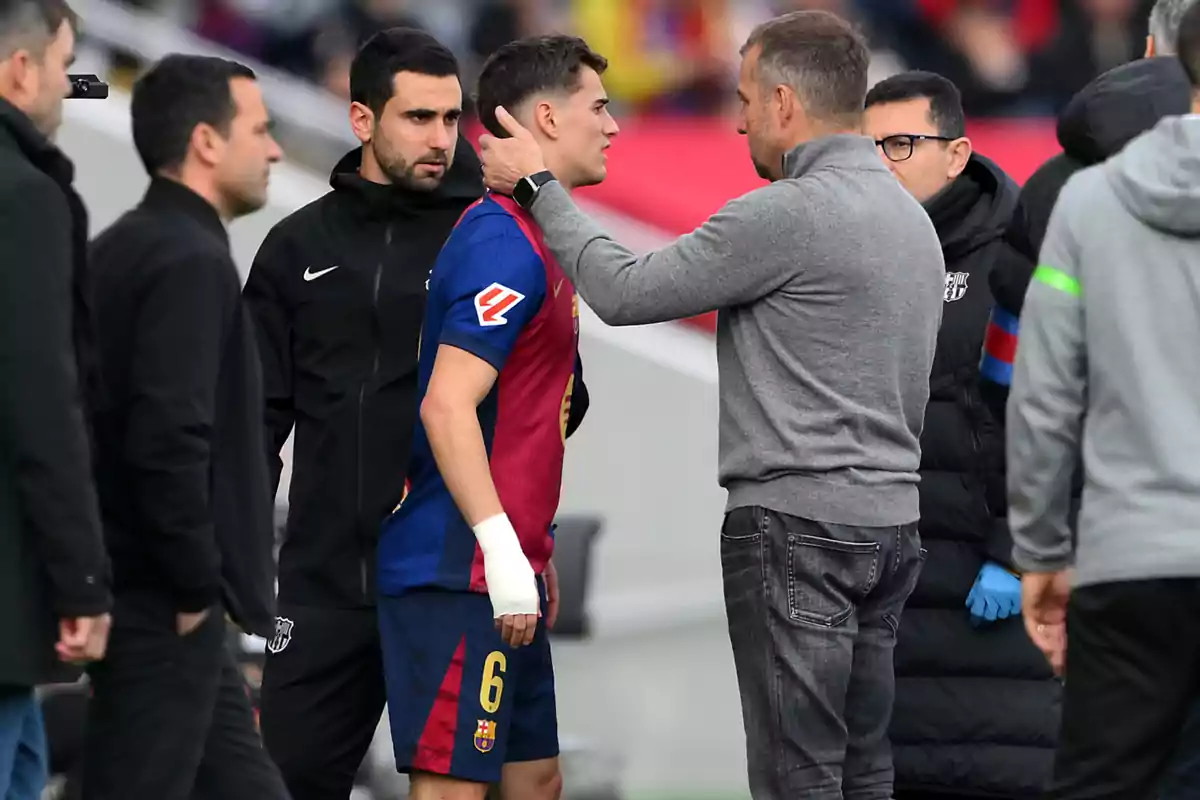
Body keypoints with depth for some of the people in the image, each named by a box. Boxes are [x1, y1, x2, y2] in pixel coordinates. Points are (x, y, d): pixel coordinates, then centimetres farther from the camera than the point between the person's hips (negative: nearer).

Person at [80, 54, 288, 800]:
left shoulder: (128, 248, 14)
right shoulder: (191, 262, -15)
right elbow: (169, 438, -25)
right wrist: (197, 586, -16)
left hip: (146, 597, 10)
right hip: (162, 607, -10)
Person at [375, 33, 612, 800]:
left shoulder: (534, 239, 16)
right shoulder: (503, 245, -14)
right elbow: (447, 408, -22)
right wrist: (503, 551, -24)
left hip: (505, 572, 10)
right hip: (460, 574, -10)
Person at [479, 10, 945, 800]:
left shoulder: (789, 215, -15)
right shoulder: (913, 217, 15)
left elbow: (624, 291, -10)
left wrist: (538, 185, 2)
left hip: (797, 525, -9)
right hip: (891, 519, 9)